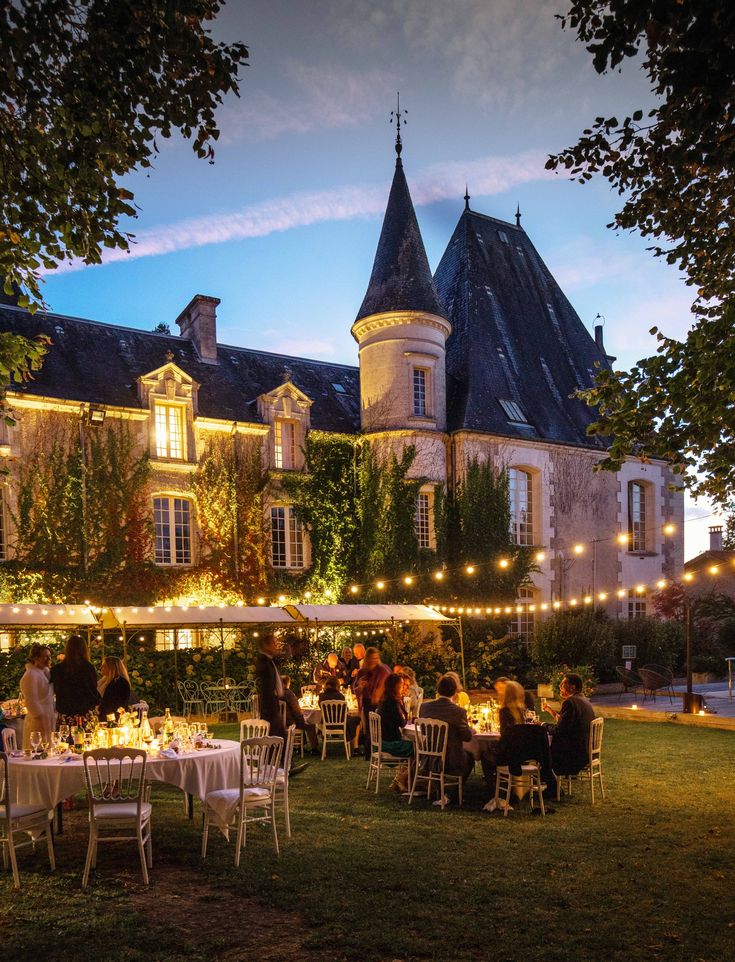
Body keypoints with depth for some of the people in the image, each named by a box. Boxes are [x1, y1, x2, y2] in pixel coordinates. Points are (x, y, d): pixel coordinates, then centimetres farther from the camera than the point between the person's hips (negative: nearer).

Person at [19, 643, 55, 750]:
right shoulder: (30, 675, -14)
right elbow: (31, 702, -18)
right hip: (38, 723, -8)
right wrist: (41, 720, -17)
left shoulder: (45, 672, 12)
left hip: (48, 721, 8)